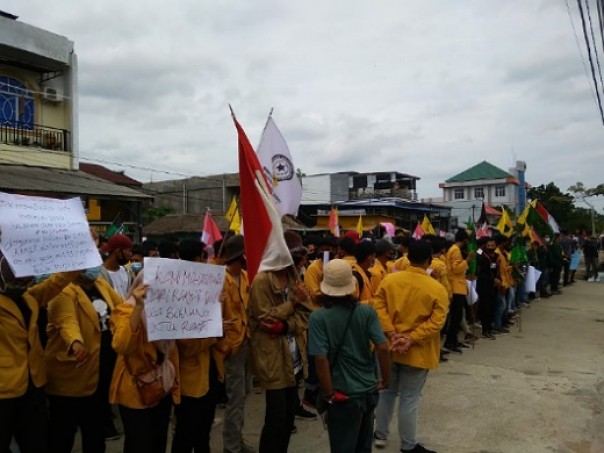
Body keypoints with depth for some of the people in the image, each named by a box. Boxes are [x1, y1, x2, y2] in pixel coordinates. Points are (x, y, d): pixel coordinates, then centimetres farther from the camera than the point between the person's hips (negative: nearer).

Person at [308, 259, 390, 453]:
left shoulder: (318, 317, -15)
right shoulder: (367, 312, -7)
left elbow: (321, 359, -21)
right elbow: (382, 348, -12)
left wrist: (329, 394, -11)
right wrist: (386, 380, 1)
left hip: (344, 395, -4)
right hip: (369, 391, 4)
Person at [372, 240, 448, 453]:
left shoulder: (389, 279, -4)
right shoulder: (437, 289, -12)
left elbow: (378, 307, -8)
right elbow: (436, 322, -18)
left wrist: (392, 334, -12)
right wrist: (411, 339, -19)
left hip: (388, 347, 3)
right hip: (417, 352, -3)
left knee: (387, 391, 20)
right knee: (409, 399, 9)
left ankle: (380, 435, 34)